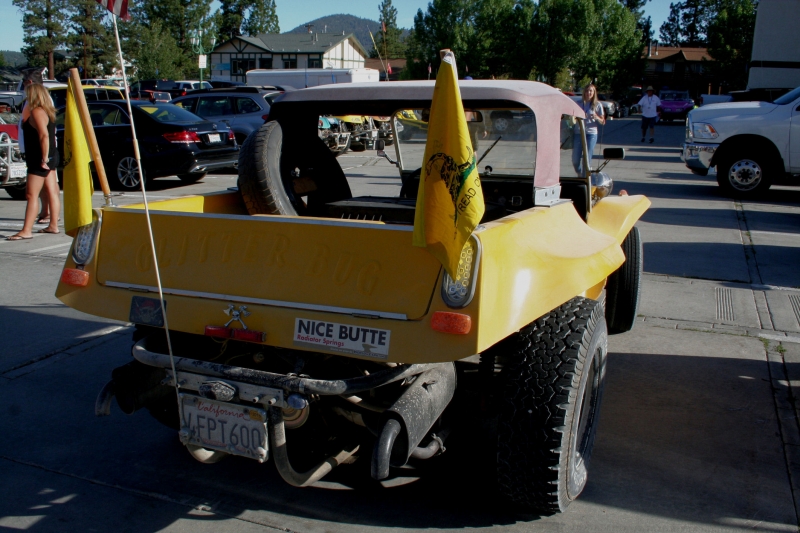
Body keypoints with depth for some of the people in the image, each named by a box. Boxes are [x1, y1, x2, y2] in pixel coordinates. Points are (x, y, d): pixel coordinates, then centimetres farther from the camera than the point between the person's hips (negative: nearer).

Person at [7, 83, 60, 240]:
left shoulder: (36, 112, -15)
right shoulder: (48, 111, 14)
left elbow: (44, 135, -25)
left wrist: (44, 158, -24)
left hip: (39, 159, -10)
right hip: (51, 157, 10)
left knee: (32, 195, -9)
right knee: (52, 193, 12)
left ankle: (26, 231, -10)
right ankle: (53, 225, 18)